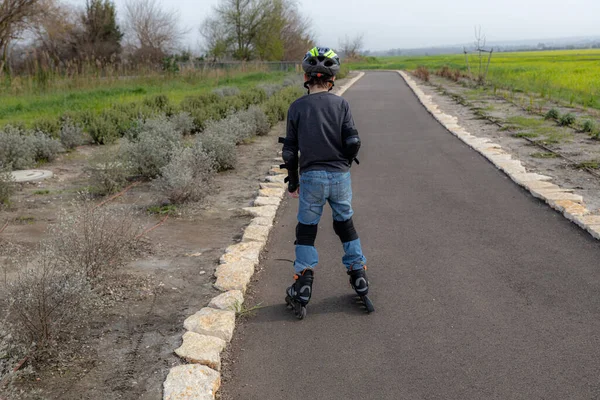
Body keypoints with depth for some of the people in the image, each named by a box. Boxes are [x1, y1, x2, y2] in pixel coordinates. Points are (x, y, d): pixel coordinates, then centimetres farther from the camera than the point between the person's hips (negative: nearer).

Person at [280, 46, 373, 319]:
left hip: (311, 176, -1)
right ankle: (359, 278, 24)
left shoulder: (297, 107, -1)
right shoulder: (341, 104, 0)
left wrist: (292, 181, 10)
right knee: (345, 224, 18)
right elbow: (353, 141, -5)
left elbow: (290, 149, 0)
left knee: (306, 230, 8)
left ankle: (302, 290, 8)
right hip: (340, 176, 1)